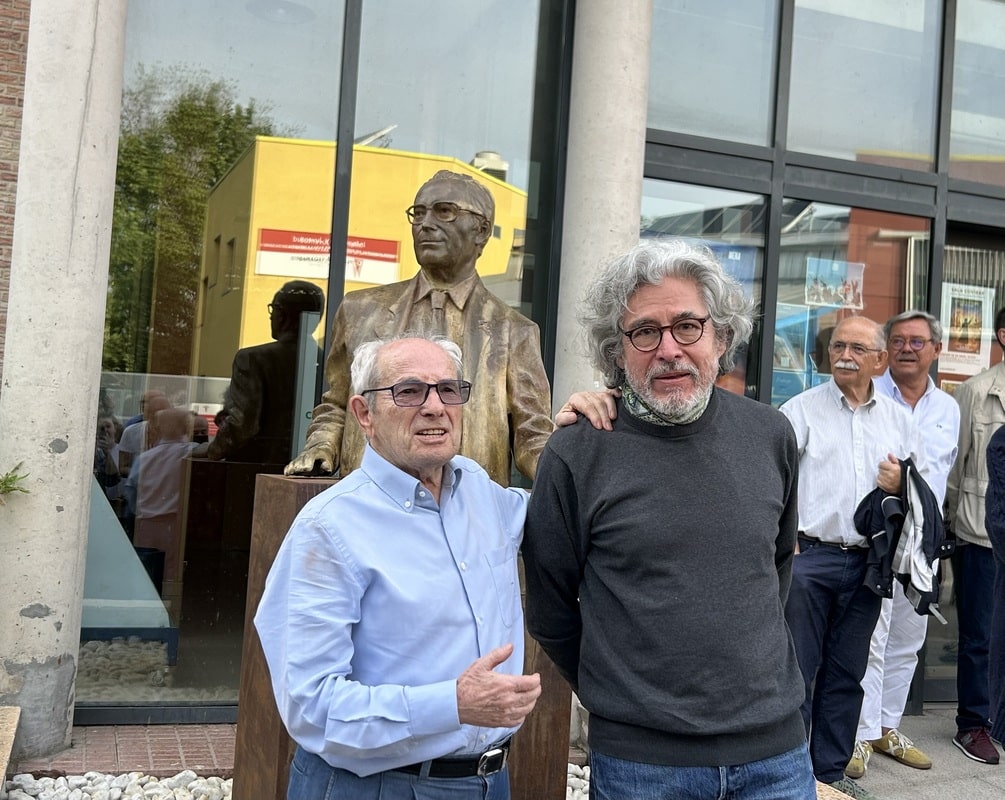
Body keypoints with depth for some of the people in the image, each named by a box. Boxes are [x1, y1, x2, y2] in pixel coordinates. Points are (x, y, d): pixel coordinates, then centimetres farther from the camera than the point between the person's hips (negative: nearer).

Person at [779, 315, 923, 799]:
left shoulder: (899, 420, 13)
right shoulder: (802, 409, 0)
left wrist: (900, 486, -4)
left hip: (866, 563, 4)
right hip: (808, 556, -4)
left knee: (846, 674, 13)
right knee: (796, 671, 0)